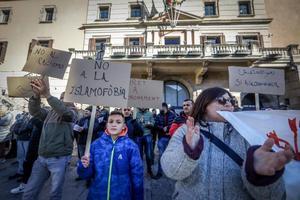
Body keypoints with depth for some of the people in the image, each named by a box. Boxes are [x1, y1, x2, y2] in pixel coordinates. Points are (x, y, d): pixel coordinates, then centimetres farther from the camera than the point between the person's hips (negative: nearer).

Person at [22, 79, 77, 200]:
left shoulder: (71, 112, -4)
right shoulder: (50, 113, 13)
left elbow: (64, 111, -26)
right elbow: (34, 111, -1)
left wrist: (47, 95, -33)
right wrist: (36, 95, -17)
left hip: (59, 159, -5)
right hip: (41, 158, 5)